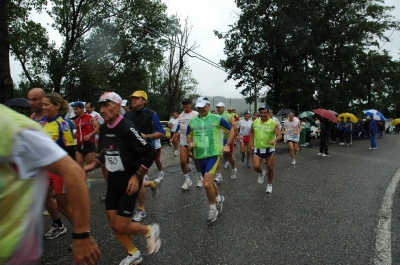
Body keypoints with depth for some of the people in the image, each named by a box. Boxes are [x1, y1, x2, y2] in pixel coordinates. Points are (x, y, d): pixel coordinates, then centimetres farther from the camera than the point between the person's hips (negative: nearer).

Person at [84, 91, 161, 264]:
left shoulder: (127, 128, -21)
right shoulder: (104, 128, 3)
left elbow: (150, 153, -20)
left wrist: (136, 176, -18)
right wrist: (92, 166, 5)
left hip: (129, 181, -8)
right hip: (113, 180, 8)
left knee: (121, 226, -4)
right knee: (113, 224, 11)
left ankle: (150, 231, 25)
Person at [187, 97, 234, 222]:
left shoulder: (217, 119, -5)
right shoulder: (192, 122, 5)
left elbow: (231, 130, 5)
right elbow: (189, 136, 19)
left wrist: (227, 145, -4)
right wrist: (190, 143, -3)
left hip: (213, 154, -5)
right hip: (199, 156, 5)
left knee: (207, 183, -15)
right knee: (209, 183, 18)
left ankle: (213, 208, 9)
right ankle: (218, 198, 47)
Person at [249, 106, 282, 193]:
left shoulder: (273, 123, -11)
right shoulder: (255, 122, 0)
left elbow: (280, 135, -14)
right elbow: (251, 131, 19)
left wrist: (274, 140, -34)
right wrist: (251, 141, 9)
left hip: (269, 149, -2)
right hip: (258, 149, 2)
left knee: (270, 169, 6)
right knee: (256, 167, -12)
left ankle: (269, 185, 30)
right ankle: (261, 173, 25)